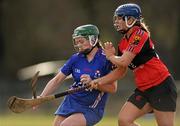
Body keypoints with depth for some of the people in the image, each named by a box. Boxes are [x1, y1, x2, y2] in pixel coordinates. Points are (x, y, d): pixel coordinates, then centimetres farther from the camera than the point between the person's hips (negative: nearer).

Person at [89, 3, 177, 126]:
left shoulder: (139, 34, -15)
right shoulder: (123, 43, 11)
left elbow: (123, 62, -21)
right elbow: (120, 71, 17)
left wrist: (110, 56, 0)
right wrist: (99, 81, 4)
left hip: (161, 87, -9)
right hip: (143, 89, 9)